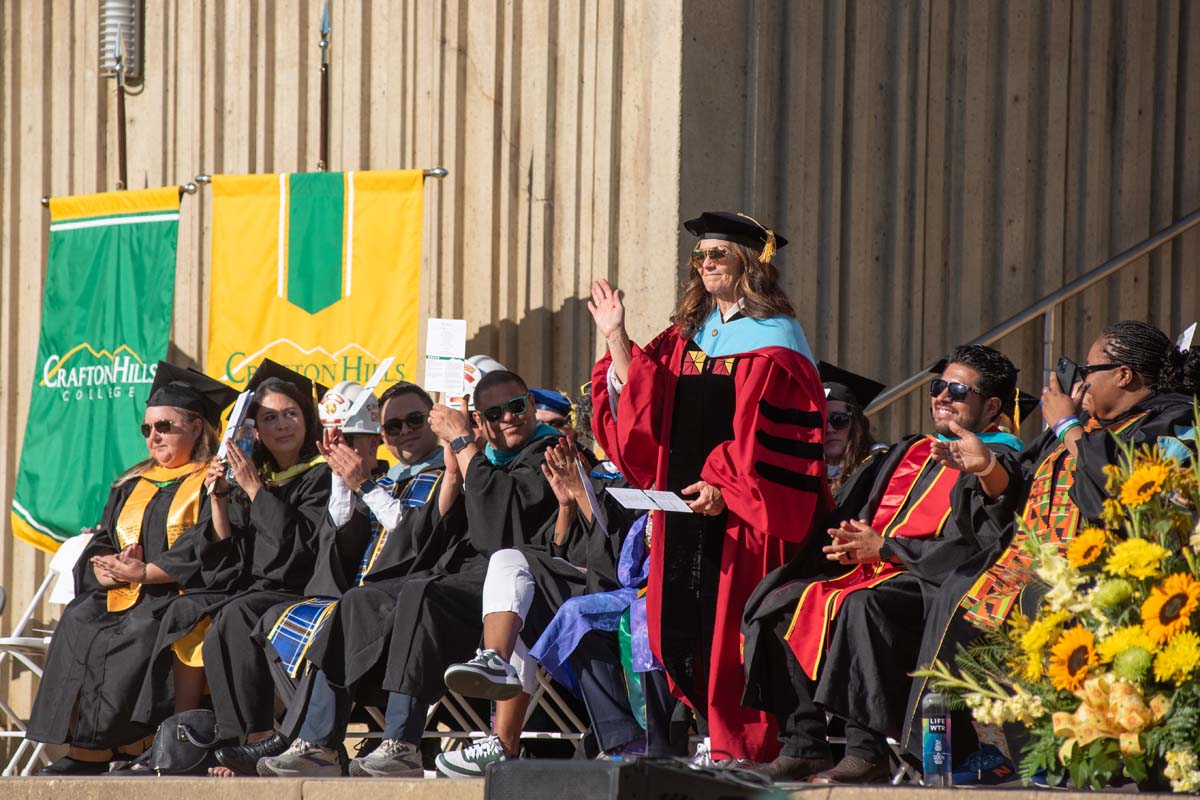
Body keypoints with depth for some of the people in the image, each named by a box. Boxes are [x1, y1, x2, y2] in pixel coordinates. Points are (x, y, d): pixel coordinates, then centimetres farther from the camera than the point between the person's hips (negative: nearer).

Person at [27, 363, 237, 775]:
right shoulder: (131, 485, 24)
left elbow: (203, 550, -10)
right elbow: (100, 543, 17)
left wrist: (144, 572, -16)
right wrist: (106, 566, -8)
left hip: (179, 593, -6)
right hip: (123, 594, 6)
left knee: (139, 630, -34)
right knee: (77, 625, -23)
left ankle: (92, 749, -32)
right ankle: (80, 748, -27)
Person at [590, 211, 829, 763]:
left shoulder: (774, 342, -4)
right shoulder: (685, 338, 16)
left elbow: (784, 435, -12)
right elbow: (641, 412, 12)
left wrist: (726, 486, -20)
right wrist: (617, 341, 4)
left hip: (740, 516, -7)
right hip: (685, 509, 7)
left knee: (729, 625, -8)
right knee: (682, 625, 3)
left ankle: (739, 745, -3)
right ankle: (714, 737, 9)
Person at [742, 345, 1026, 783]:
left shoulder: (998, 461, -3)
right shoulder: (912, 452, 23)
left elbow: (972, 546, -16)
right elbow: (868, 517, 23)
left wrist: (885, 548, -13)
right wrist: (854, 541, -2)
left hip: (933, 584, -9)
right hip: (878, 573, 9)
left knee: (862, 606, -37)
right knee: (781, 604, -7)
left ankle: (867, 753, -34)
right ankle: (803, 745, -12)